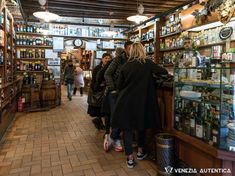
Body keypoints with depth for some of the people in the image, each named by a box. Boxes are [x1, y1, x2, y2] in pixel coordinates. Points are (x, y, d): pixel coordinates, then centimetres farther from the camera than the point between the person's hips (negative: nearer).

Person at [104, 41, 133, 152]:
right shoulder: (118, 59, -3)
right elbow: (107, 74, -3)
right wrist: (112, 89, -10)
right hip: (115, 91, -3)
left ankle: (112, 137, 21)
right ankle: (116, 140, 16)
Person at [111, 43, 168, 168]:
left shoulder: (126, 66, 2)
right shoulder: (147, 63, -2)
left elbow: (119, 86, 6)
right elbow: (164, 72, 8)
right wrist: (153, 72, 26)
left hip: (126, 101, 1)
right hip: (142, 100, 0)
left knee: (127, 127, 8)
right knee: (142, 125, 19)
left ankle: (130, 158, 11)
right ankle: (140, 152, 32)